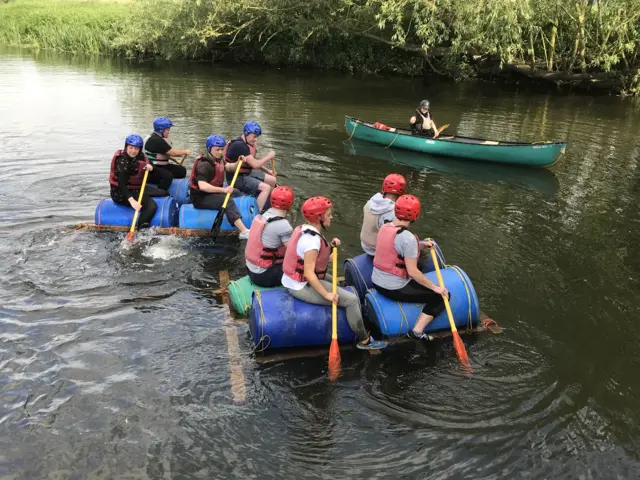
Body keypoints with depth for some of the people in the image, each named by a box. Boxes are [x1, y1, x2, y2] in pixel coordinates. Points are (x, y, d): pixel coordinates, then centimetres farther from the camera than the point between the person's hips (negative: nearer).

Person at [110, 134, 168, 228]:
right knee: (151, 206, -26)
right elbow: (121, 184, -30)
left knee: (164, 194, 9)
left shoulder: (140, 157, 3)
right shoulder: (122, 161, -20)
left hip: (137, 188, 9)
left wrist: (150, 168, -12)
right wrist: (131, 200, -44)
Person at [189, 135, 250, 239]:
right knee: (228, 201, -29)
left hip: (212, 192, 11)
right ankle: (244, 232, -40)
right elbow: (202, 186, -37)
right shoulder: (204, 164, -23)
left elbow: (228, 168, 22)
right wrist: (223, 190, -42)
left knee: (236, 192, 17)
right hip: (200, 198, -11)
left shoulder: (217, 159, 7)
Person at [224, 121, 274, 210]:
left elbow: (253, 161, 17)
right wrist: (268, 157, -11)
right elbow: (254, 164, -24)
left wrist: (267, 170, 9)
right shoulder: (239, 145, -22)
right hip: (237, 178, -10)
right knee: (266, 187, -22)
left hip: (246, 174, 10)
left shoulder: (247, 144, 10)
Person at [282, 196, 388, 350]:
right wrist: (326, 294, -22)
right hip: (302, 287, -10)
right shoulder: (312, 240, -25)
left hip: (293, 280, 10)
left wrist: (331, 247, 2)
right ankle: (364, 340, 6)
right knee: (352, 299, -8)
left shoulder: (303, 229, 5)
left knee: (338, 284, 28)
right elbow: (309, 273, -27)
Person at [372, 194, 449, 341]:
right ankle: (417, 331, -3)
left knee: (418, 281, 36)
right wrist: (435, 287, -13)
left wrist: (420, 244, 13)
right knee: (441, 296, 2)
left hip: (377, 282, 9)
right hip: (395, 289, -9)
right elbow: (412, 271, -23)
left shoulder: (384, 227, 1)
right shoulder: (408, 237, -23)